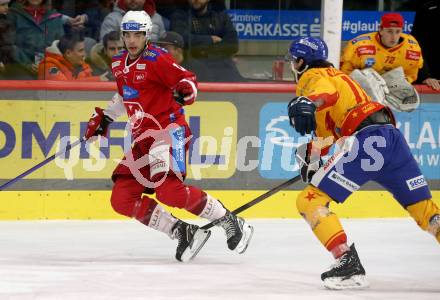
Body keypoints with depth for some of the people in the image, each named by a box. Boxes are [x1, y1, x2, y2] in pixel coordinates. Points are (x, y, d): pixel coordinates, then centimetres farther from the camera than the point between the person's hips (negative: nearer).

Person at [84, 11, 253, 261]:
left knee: (168, 189, -28)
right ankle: (183, 233, 1)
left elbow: (188, 79, -14)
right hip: (143, 138, 9)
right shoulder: (119, 64, 12)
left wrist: (186, 90, -35)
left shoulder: (157, 59, -12)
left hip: (169, 130, -9)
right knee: (122, 199, -3)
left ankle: (230, 222, -13)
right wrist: (105, 118, 27)